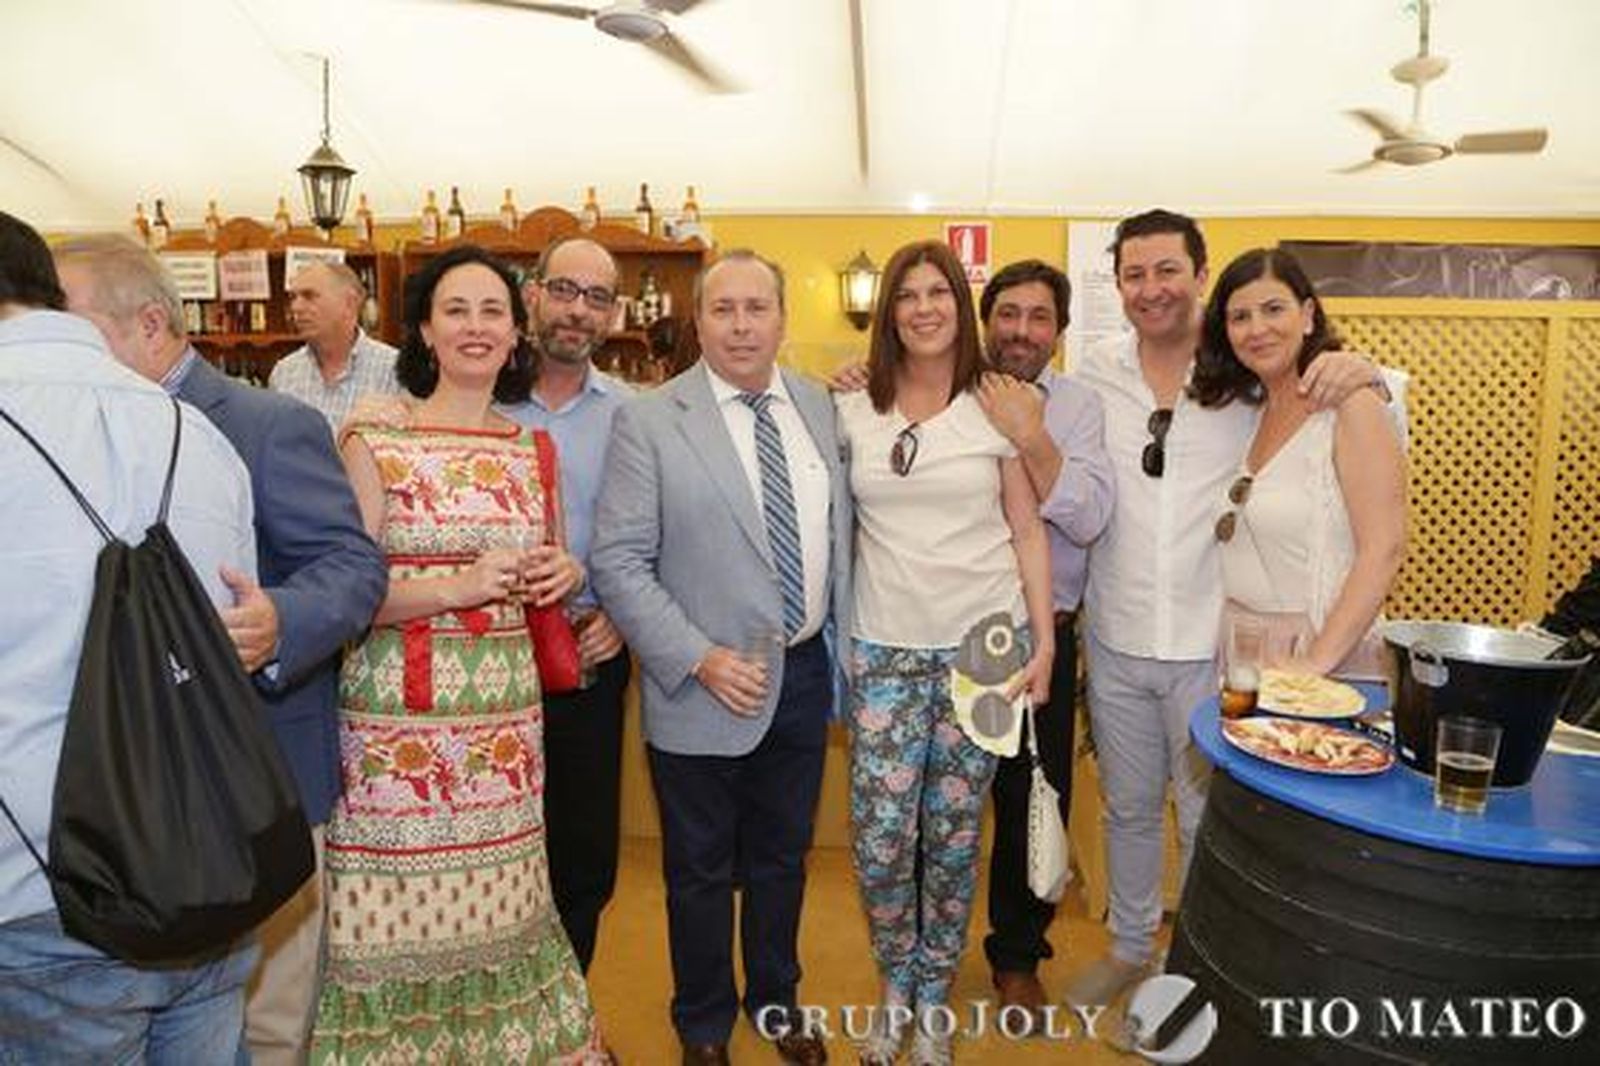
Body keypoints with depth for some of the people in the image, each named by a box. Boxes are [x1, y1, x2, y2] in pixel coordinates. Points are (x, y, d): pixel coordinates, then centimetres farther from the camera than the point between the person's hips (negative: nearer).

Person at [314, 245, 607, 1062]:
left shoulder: (531, 450, 10)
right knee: (403, 918, 3)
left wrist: (564, 574, 0)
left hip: (507, 715, 4)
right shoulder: (374, 443, -5)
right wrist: (458, 587, -18)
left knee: (497, 915, 11)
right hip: (402, 718, -4)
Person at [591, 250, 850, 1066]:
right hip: (708, 685, -4)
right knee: (701, 870, 14)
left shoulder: (820, 408, 4)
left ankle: (775, 1000, 45)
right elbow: (617, 562, -13)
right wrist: (699, 660, -19)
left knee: (782, 857, 21)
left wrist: (843, 651, 9)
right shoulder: (648, 422, -10)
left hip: (805, 674, 4)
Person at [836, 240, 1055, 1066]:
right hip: (885, 650, 1)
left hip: (983, 644, 0)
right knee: (880, 840, -1)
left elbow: (1027, 531, 2)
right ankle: (896, 988, 29)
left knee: (952, 836, 9)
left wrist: (1044, 640, -2)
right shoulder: (852, 412, 3)